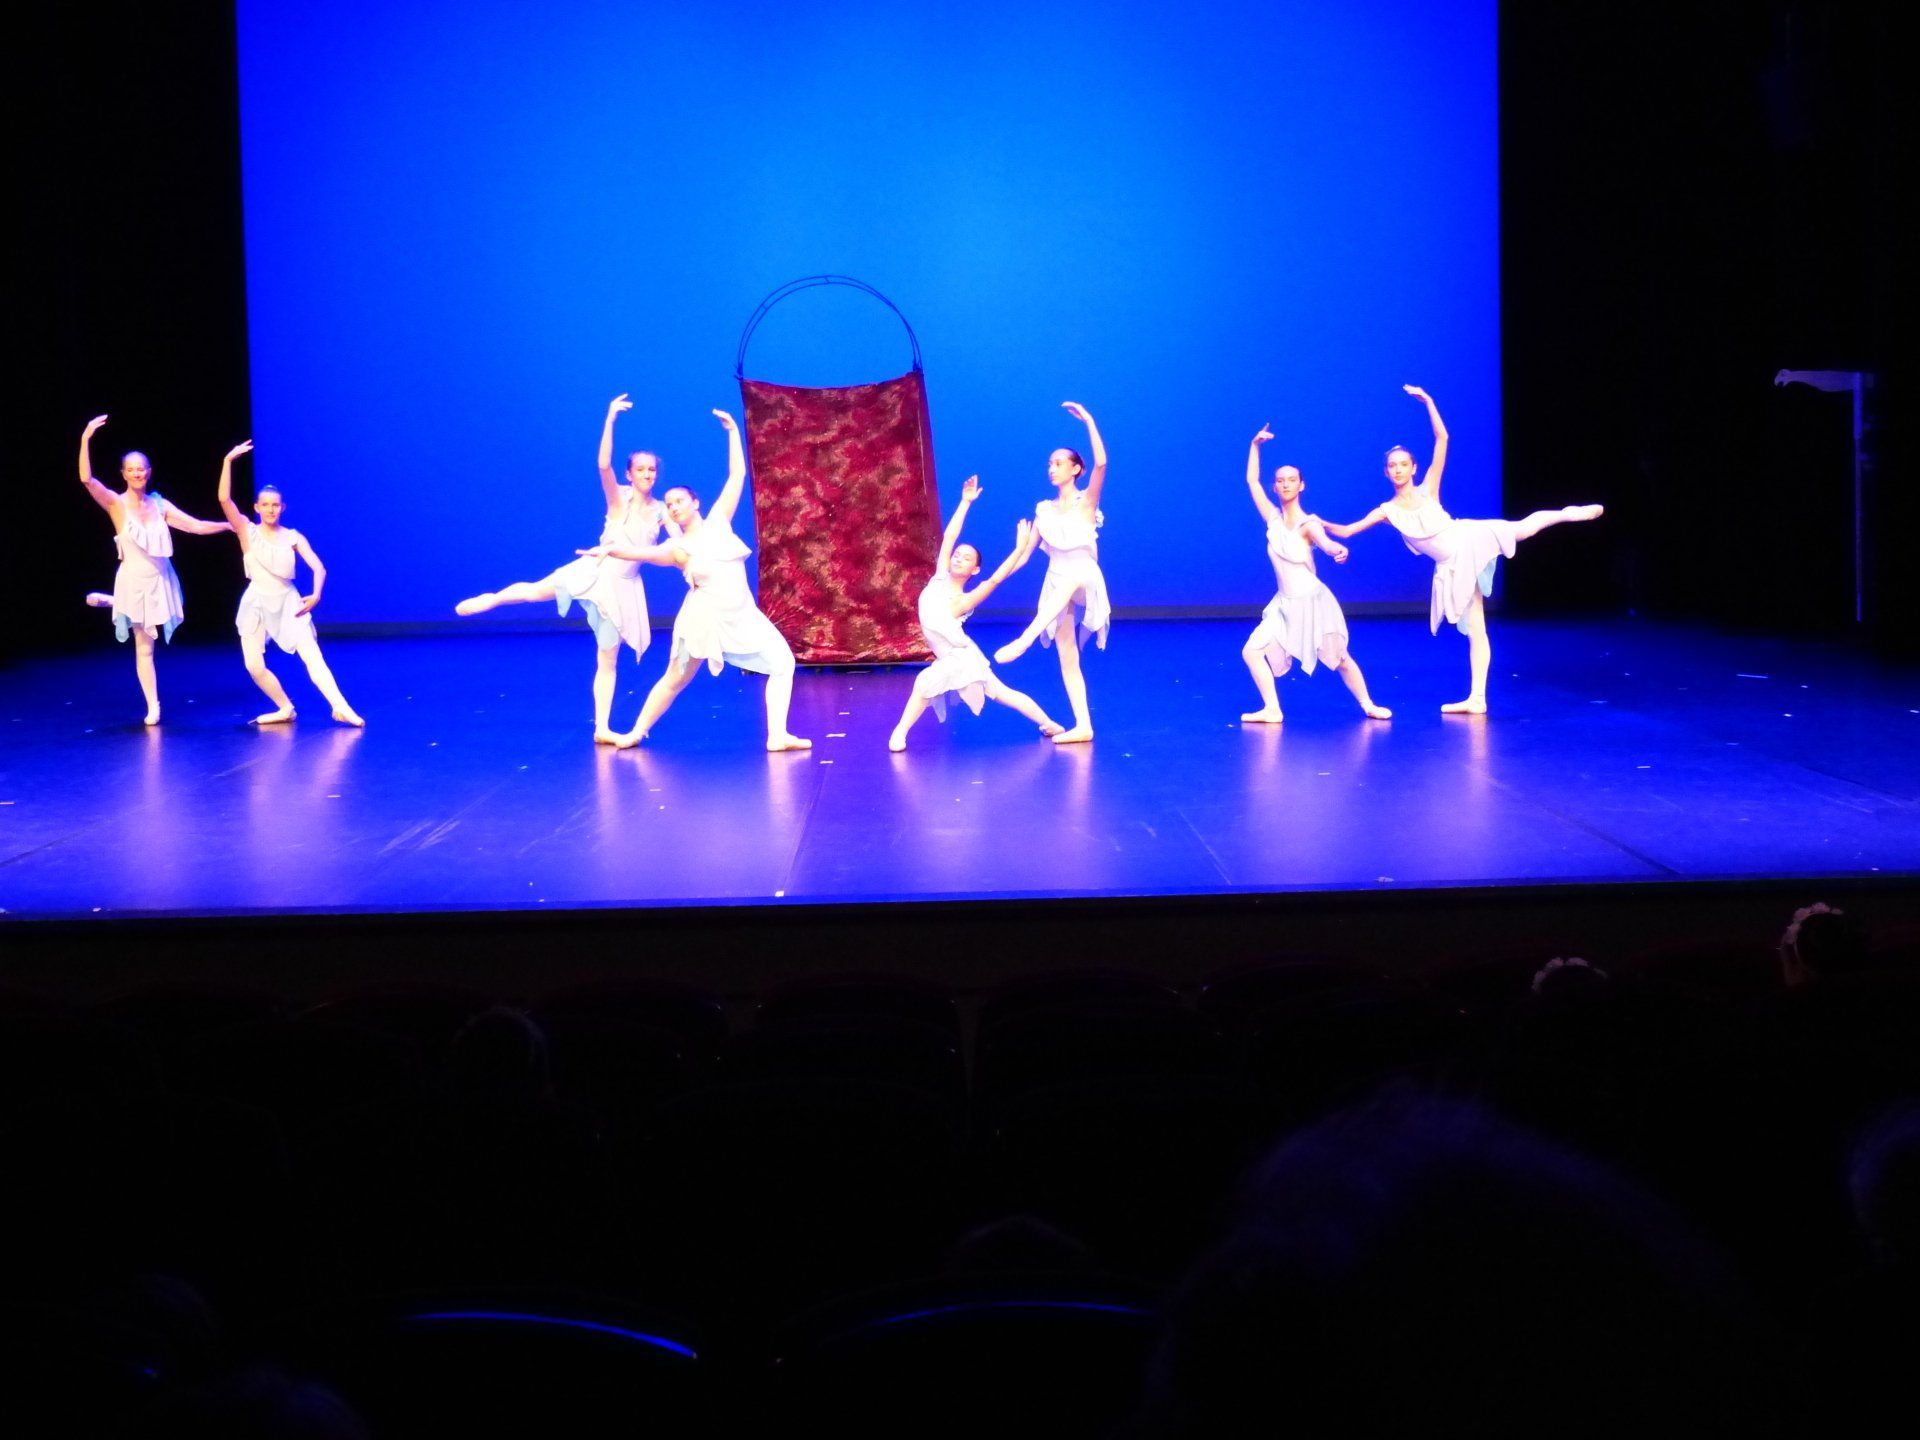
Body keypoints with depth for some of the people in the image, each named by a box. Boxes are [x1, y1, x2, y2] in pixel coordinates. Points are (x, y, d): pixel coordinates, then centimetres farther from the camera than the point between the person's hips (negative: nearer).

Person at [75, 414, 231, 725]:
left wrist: (229, 525, -8)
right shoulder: (116, 504, -11)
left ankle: (109, 602, 39)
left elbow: (196, 526, 0)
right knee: (144, 647, 3)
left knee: (151, 638, 21)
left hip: (161, 580, 4)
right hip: (135, 580, -4)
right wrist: (85, 439, -33)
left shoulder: (160, 505, 0)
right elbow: (86, 479, -25)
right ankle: (153, 706, 13)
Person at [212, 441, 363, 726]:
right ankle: (285, 708, 15)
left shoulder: (293, 537, 2)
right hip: (257, 604, 1)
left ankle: (340, 707, -24)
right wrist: (228, 461, -20)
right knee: (254, 666, -5)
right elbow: (224, 499, -13)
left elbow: (318, 567, -5)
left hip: (288, 602, -1)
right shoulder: (248, 531, -1)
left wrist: (315, 595, -23)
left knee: (312, 656, -14)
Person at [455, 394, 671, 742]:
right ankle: (490, 599, 13)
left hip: (624, 587, 2)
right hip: (594, 572, -2)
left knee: (608, 660, 4)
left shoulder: (661, 511, 3)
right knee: (535, 590, -18)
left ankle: (602, 728, 3)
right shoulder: (619, 498, -5)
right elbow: (603, 464, -20)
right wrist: (611, 417, -27)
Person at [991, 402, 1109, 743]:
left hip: (1084, 578, -5)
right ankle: (1083, 726, -1)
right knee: (1067, 658, -1)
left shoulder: (1087, 500, 0)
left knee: (1070, 576, -42)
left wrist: (1088, 420, -16)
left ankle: (1025, 639, -56)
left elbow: (1101, 462, -16)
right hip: (1056, 585, 5)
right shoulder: (1044, 509, 14)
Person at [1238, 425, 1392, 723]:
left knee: (1338, 659, 4)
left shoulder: (1308, 524, -13)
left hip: (1312, 602, -5)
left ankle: (1368, 705, 20)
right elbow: (1252, 480, 6)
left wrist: (1338, 549, -59)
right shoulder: (1273, 518, 0)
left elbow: (1325, 542, -36)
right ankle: (1272, 709, -3)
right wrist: (1255, 445, 2)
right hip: (1284, 605, 5)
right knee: (1251, 651, -9)